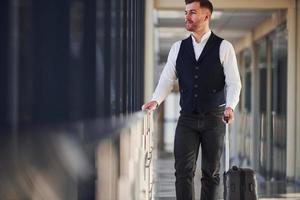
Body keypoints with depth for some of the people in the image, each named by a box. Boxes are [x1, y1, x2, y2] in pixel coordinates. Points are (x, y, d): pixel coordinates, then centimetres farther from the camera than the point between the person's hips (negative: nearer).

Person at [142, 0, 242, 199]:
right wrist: (156, 100, -12)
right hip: (187, 118, 2)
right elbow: (167, 79, 6)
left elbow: (234, 82, -5)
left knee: (211, 172, 5)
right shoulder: (178, 47, 9)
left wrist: (230, 106, -22)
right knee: (183, 170, -5)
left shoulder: (224, 47, -1)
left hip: (214, 118, -2)